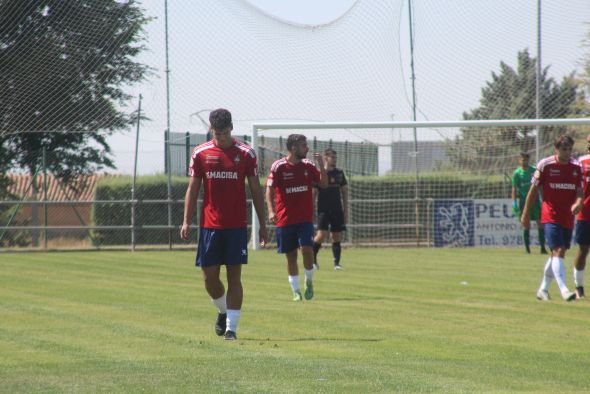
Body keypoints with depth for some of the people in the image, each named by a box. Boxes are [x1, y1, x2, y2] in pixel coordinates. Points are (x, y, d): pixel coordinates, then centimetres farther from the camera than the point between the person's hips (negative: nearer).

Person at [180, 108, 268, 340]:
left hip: (237, 225, -1)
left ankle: (231, 326, -1)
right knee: (209, 276, 2)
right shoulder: (201, 153, 3)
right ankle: (223, 311, 29)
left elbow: (255, 190, 5)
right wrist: (186, 221, -1)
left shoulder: (246, 154, 0)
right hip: (210, 225, 1)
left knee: (234, 276, -4)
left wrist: (262, 224, 3)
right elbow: (193, 189, 7)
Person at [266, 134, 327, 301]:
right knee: (291, 255, 3)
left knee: (307, 249, -15)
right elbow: (269, 190, -6)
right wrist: (271, 211, -19)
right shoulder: (278, 167, -6)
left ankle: (309, 281, 7)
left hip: (305, 218, 2)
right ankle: (296, 290, 13)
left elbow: (324, 184, 6)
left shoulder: (308, 166, 5)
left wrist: (321, 164, -8)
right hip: (285, 219, -2)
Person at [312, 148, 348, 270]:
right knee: (321, 235, -14)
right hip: (323, 210, -4)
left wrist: (346, 211, 11)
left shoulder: (339, 173, 10)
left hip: (337, 210, 4)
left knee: (337, 237, 1)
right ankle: (312, 259, 4)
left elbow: (344, 192, 15)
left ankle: (337, 263, 4)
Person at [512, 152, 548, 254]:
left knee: (540, 223, -5)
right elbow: (514, 188, 0)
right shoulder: (517, 173, 1)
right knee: (526, 224, 2)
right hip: (523, 200, -1)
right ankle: (527, 247, 10)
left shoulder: (534, 171, 5)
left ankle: (542, 246, -3)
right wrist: (514, 203, -8)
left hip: (535, 198, 1)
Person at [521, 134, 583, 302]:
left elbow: (580, 191, 5)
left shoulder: (576, 166, 5)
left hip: (568, 217, 5)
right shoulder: (545, 165, -7)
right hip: (550, 217, -5)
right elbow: (533, 190, 0)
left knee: (558, 253, 12)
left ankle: (543, 289, 27)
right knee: (558, 251, -18)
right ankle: (564, 290, -27)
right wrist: (526, 213, 2)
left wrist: (578, 203, -19)